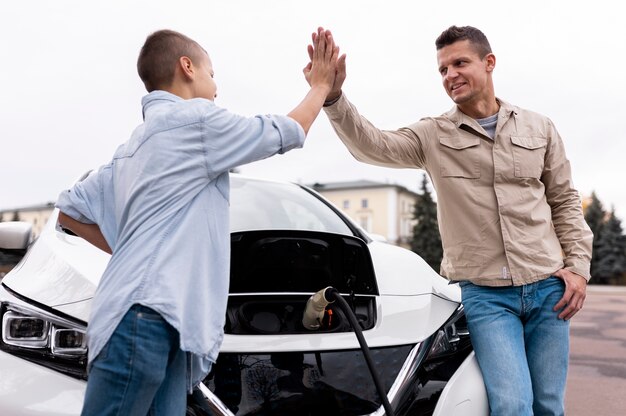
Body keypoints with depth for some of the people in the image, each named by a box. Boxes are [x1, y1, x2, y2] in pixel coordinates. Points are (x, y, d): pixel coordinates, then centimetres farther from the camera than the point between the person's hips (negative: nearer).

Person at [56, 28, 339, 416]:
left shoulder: (133, 146, 22)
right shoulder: (196, 119, -3)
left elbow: (70, 210, 25)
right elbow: (287, 133, 7)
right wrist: (321, 86, 23)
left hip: (151, 316, 9)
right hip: (147, 317, -9)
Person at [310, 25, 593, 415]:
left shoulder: (539, 128, 9)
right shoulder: (433, 135, 1)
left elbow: (565, 202, 13)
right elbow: (372, 145, -15)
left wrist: (578, 265, 3)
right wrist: (333, 97, -30)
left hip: (547, 287, 3)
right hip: (485, 293, -2)